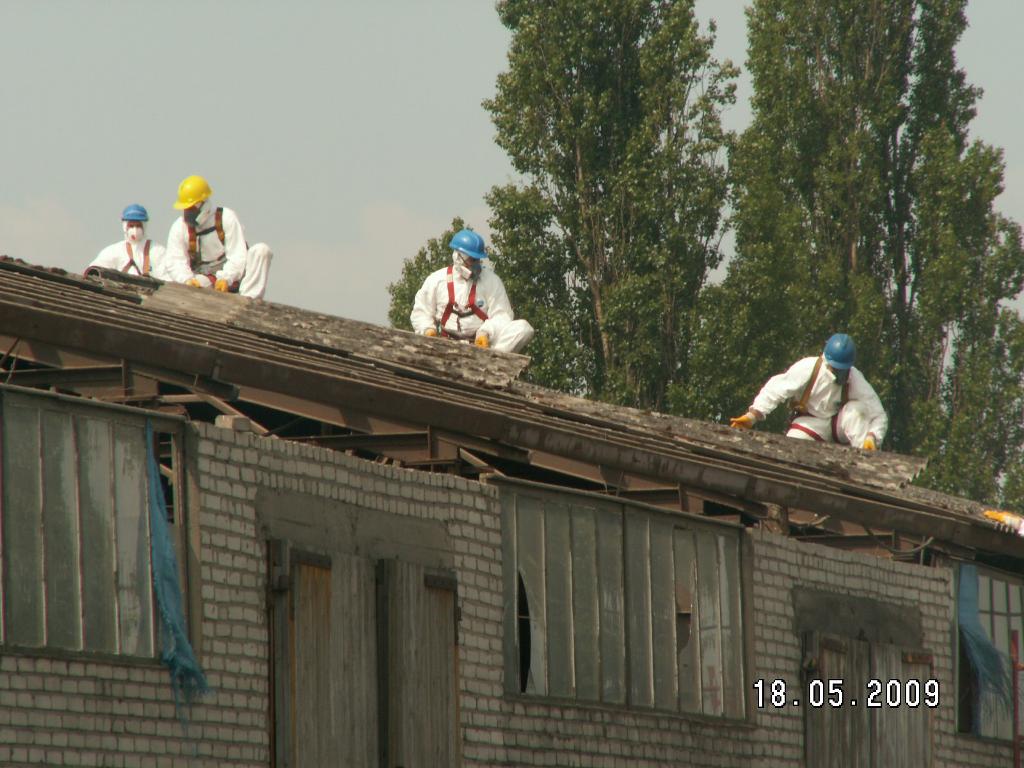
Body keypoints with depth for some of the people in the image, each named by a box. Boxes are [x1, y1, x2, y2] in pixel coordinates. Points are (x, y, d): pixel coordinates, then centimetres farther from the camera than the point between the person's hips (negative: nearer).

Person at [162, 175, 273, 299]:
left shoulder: (227, 218, -9)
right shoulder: (179, 227, -4)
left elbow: (238, 256, -16)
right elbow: (175, 263, -13)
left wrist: (226, 279, -34)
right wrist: (187, 280, -35)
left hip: (232, 276, 0)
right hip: (204, 280, 0)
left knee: (261, 250, -24)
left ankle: (248, 299, -34)